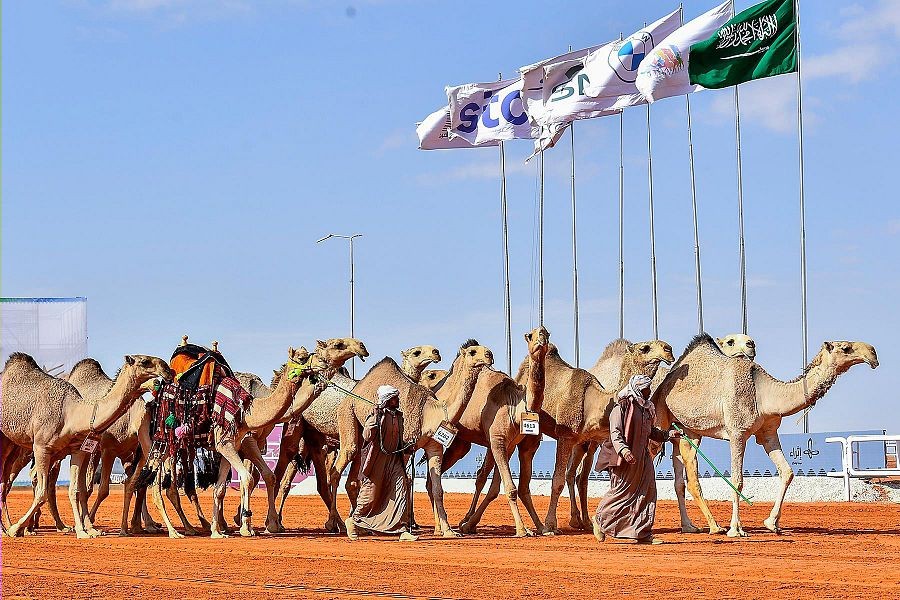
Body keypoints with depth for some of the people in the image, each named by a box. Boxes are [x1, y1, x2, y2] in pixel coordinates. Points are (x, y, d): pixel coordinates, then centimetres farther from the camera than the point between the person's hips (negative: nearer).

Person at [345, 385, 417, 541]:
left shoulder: (398, 416, 11)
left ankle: (403, 529, -4)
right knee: (370, 496, 2)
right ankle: (353, 520, 25)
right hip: (377, 461, -6)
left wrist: (406, 447, 7)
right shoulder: (377, 415, -10)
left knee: (402, 492, -6)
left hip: (394, 459, 6)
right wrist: (375, 417, -32)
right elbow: (367, 436, -21)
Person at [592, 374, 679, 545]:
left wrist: (668, 434, 14)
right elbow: (615, 433, -17)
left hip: (643, 457, 8)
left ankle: (643, 533, 6)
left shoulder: (646, 408, 16)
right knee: (621, 492, -3)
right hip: (625, 459, -8)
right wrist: (623, 450, -31)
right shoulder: (622, 407, -10)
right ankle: (600, 520, 19)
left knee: (648, 492, 3)